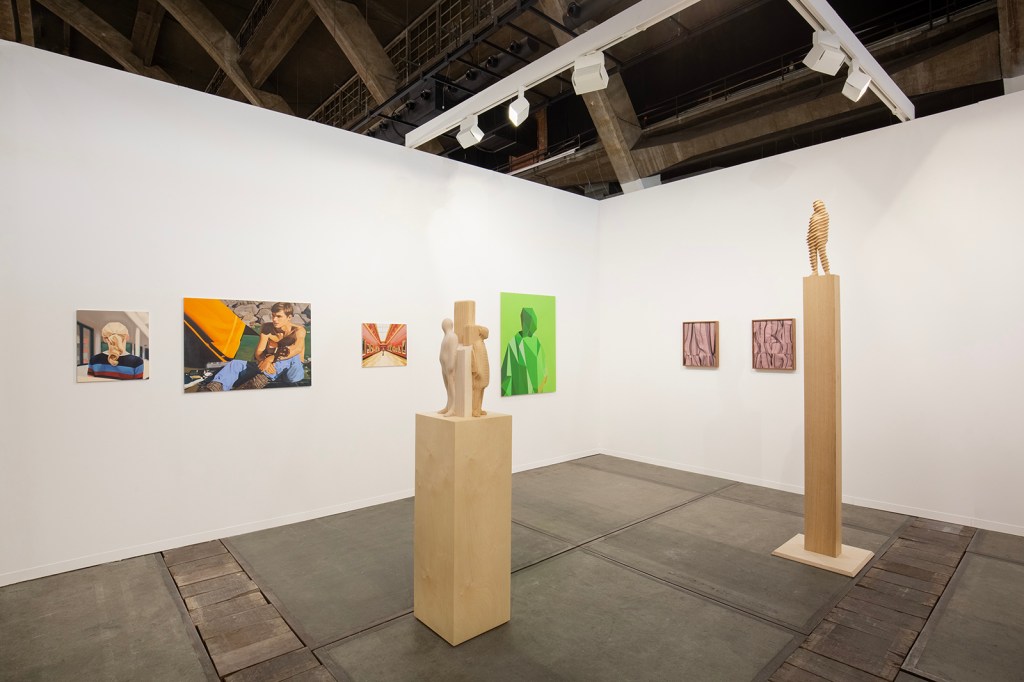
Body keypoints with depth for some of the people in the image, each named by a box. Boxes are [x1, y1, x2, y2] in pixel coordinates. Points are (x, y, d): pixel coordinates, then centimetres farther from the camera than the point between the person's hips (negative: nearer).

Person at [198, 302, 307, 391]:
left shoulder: (298, 331, -12)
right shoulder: (267, 328, 2)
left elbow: (297, 348, -34)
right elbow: (258, 352, -5)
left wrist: (271, 359, -44)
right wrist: (264, 361, -30)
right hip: (270, 368, 5)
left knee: (293, 357, -39)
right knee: (235, 364, -12)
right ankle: (213, 388, -39)